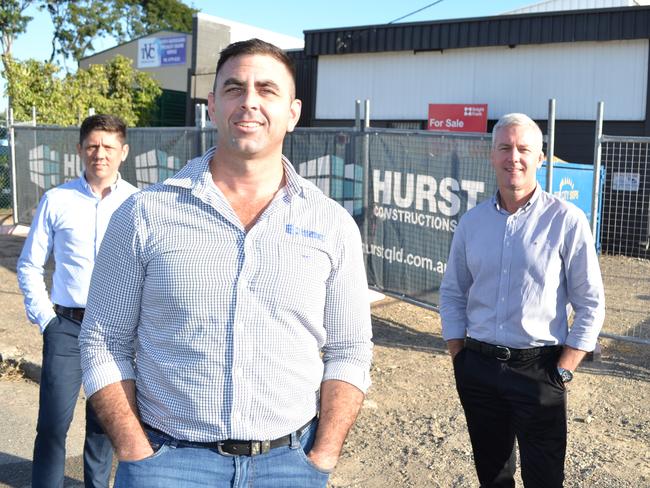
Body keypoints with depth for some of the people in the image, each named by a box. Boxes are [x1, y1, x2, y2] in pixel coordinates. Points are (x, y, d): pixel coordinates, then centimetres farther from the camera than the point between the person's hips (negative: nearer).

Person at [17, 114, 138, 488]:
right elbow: (30, 265, 8)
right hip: (67, 326, 0)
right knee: (53, 424, 1)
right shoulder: (57, 200, 0)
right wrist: (44, 317, 1)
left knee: (105, 421, 14)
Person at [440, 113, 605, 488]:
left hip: (538, 369, -4)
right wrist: (460, 357, 4)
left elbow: (591, 305, -6)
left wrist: (562, 372, -9)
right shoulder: (472, 221, 5)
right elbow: (452, 293, 12)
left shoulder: (567, 220, -7)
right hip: (478, 368, 4)